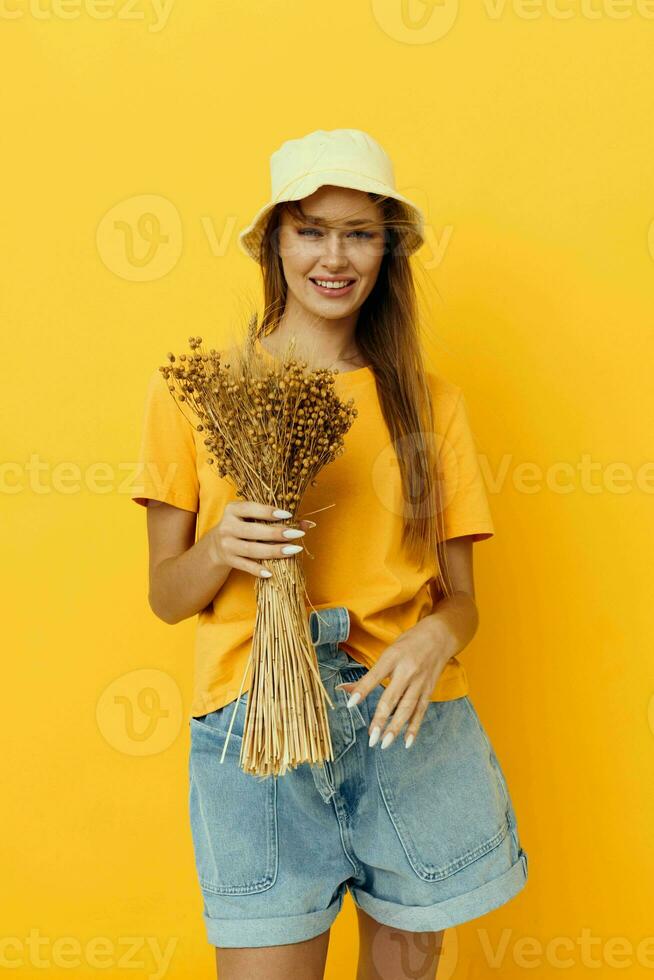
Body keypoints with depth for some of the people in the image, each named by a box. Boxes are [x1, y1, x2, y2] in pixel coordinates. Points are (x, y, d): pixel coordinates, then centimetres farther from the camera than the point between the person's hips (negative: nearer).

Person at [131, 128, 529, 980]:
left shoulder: (429, 400, 7)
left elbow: (459, 593, 8)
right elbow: (166, 595, 4)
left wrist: (435, 637, -15)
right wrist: (219, 551, -17)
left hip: (411, 725, 2)